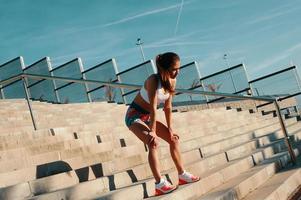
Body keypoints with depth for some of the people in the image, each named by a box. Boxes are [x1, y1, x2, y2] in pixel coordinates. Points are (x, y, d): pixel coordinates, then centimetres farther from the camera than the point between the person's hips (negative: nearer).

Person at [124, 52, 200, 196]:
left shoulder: (172, 81, -6)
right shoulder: (153, 80, -28)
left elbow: (167, 106, 0)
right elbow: (153, 108, -30)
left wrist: (169, 129, 1)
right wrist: (152, 132, -29)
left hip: (147, 117, 8)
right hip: (134, 116, -8)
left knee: (173, 139, 9)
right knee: (153, 143, -29)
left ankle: (182, 175, 22)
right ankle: (160, 185, -27)